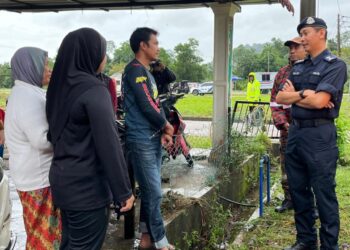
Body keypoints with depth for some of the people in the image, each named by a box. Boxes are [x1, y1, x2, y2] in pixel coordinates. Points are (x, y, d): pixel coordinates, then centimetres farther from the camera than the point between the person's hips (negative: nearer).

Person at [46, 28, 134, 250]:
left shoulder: (61, 86, 7)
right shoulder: (94, 90, -18)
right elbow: (109, 144, -20)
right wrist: (124, 190, -15)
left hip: (62, 180, 8)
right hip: (88, 185, -8)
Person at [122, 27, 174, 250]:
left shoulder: (147, 72, 16)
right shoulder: (135, 70, -14)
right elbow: (146, 106, -20)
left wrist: (163, 131, 2)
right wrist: (167, 126, -5)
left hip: (153, 139, 9)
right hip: (141, 141, -9)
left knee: (150, 191, 14)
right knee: (154, 193, -2)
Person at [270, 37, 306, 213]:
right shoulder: (282, 73, 10)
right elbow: (275, 102, 10)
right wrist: (283, 123, -3)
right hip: (287, 130, 5)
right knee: (287, 168, 13)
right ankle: (289, 199, 29)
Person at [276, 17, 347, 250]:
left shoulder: (335, 65, -7)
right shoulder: (298, 67, 14)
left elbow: (319, 101, -19)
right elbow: (280, 97, 5)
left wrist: (294, 95, -4)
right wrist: (303, 94, -10)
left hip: (319, 135, -7)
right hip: (295, 132, 7)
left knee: (324, 194, 1)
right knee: (298, 190, 14)